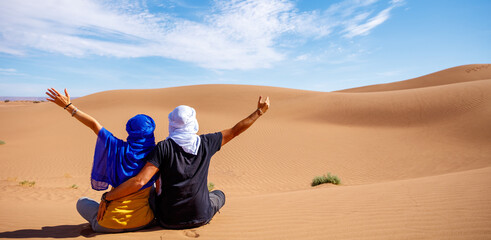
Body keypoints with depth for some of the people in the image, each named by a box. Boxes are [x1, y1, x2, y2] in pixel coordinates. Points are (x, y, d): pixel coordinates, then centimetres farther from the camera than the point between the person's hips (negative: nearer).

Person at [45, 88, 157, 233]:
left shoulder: (121, 149, -11)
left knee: (82, 202, 28)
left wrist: (68, 106, 5)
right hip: (144, 223, 1)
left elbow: (94, 124, -3)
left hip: (112, 225, -1)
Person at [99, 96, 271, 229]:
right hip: (201, 218, 2)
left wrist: (107, 198, -12)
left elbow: (140, 181, -26)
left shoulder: (164, 148, -18)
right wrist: (260, 111, 10)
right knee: (219, 195, 34)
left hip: (169, 220, -2)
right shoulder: (206, 143, -12)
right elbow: (235, 131, -1)